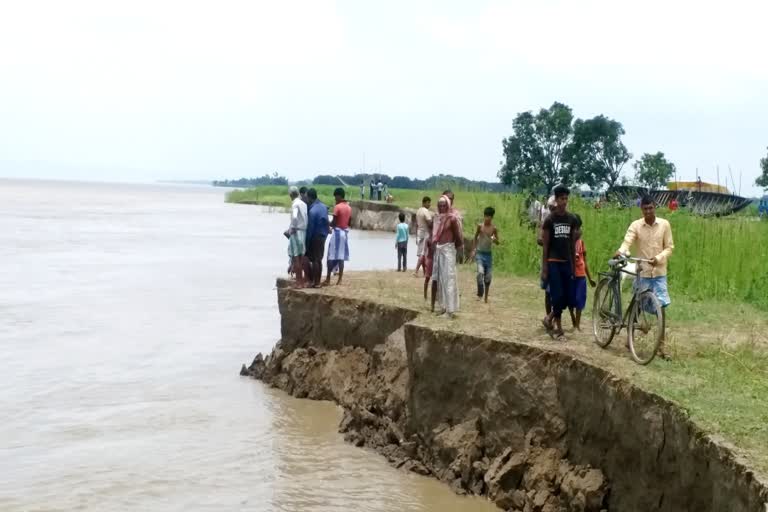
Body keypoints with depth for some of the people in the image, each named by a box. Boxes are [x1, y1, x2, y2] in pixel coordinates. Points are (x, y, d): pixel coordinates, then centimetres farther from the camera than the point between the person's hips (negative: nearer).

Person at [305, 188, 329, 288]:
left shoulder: (312, 211, -19)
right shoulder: (324, 207, 4)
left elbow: (310, 228, -17)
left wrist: (307, 243, -11)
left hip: (315, 237, -7)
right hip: (323, 236, 7)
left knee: (314, 260, -1)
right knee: (319, 259, 11)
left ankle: (314, 282, 1)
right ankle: (318, 281, 15)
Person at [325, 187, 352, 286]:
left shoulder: (337, 207, -13)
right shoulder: (349, 208, 8)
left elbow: (334, 222, -14)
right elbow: (349, 223, 13)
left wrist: (328, 226, 4)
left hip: (337, 232, -7)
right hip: (345, 232, 7)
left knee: (331, 257, -1)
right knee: (341, 257, 6)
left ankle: (328, 279, 0)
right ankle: (339, 280, 4)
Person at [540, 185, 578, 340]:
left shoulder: (572, 219, 6)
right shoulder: (550, 220, -6)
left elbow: (573, 243, 11)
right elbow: (545, 245, -6)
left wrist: (574, 265, 9)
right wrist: (544, 268, -10)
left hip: (566, 263, 5)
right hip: (553, 263, -5)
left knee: (567, 297, 3)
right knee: (557, 296, -8)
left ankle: (549, 319, 24)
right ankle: (558, 328, 4)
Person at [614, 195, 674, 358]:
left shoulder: (664, 224, -1)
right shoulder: (635, 225, -4)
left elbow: (670, 247, 1)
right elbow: (627, 241, -19)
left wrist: (658, 258, -17)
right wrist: (621, 251, -42)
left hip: (659, 272, 0)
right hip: (642, 272, 0)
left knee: (661, 308, -4)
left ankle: (661, 346, 3)